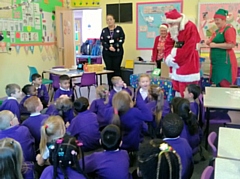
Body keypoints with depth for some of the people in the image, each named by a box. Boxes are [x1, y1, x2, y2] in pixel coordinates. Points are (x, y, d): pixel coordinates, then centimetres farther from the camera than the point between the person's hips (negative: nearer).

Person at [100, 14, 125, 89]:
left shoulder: (119, 29, 3)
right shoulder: (104, 30, 9)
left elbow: (122, 39, -4)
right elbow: (102, 41, 1)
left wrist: (114, 46, -14)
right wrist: (109, 47, -14)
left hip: (117, 52, -2)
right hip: (107, 53, 2)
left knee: (116, 69, -1)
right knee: (109, 69, 2)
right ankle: (110, 86, 8)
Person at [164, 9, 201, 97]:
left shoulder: (190, 27, -15)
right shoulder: (173, 29, 10)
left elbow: (188, 48, -21)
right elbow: (168, 44, 8)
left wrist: (175, 58, -17)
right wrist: (168, 57, -9)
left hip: (188, 64, -8)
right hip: (176, 63, 8)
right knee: (177, 89, 14)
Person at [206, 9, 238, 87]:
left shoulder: (229, 29, -10)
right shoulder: (218, 30, 18)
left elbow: (231, 45, -21)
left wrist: (215, 45, -17)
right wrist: (210, 43, 11)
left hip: (225, 61, -9)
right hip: (216, 62, 10)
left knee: (224, 85, -9)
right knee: (218, 84, 11)